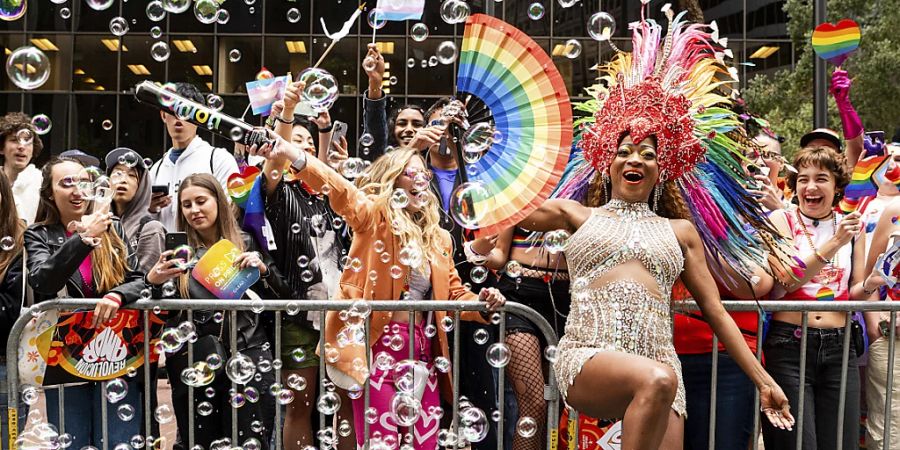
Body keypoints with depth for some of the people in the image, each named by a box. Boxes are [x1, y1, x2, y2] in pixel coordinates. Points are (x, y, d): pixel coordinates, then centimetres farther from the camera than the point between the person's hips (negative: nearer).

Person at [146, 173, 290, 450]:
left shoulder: (247, 245, 7)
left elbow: (282, 300, 6)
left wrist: (263, 270, -11)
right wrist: (152, 281, -18)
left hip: (248, 360, -1)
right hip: (192, 365, 1)